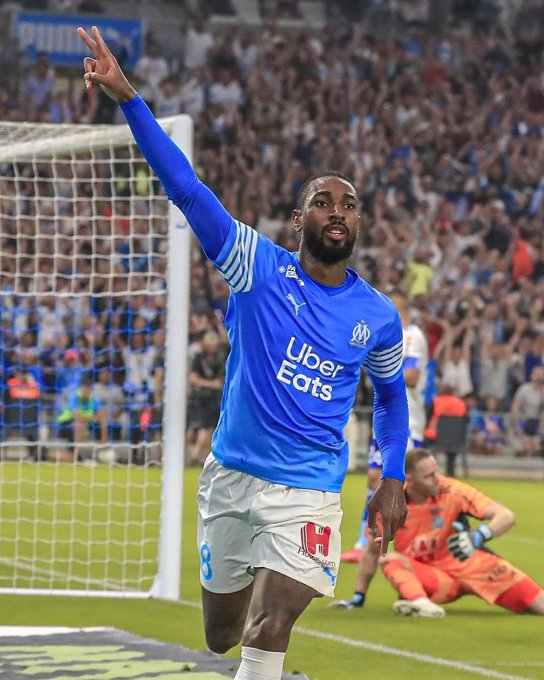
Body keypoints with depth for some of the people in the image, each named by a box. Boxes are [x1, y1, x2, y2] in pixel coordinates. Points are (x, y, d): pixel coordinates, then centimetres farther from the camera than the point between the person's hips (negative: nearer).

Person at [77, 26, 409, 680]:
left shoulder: (379, 317, 2)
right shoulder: (260, 268, -5)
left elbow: (391, 392, 22)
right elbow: (185, 187, -14)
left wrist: (393, 480, 12)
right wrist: (126, 95, -24)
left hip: (309, 491, -1)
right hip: (230, 478, 1)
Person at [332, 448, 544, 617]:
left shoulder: (452, 491, -16)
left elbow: (506, 516, -20)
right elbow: (372, 554, 4)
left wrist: (478, 537, -39)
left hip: (470, 564, -1)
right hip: (434, 579, 1)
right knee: (391, 561, -30)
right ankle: (422, 604, -49)